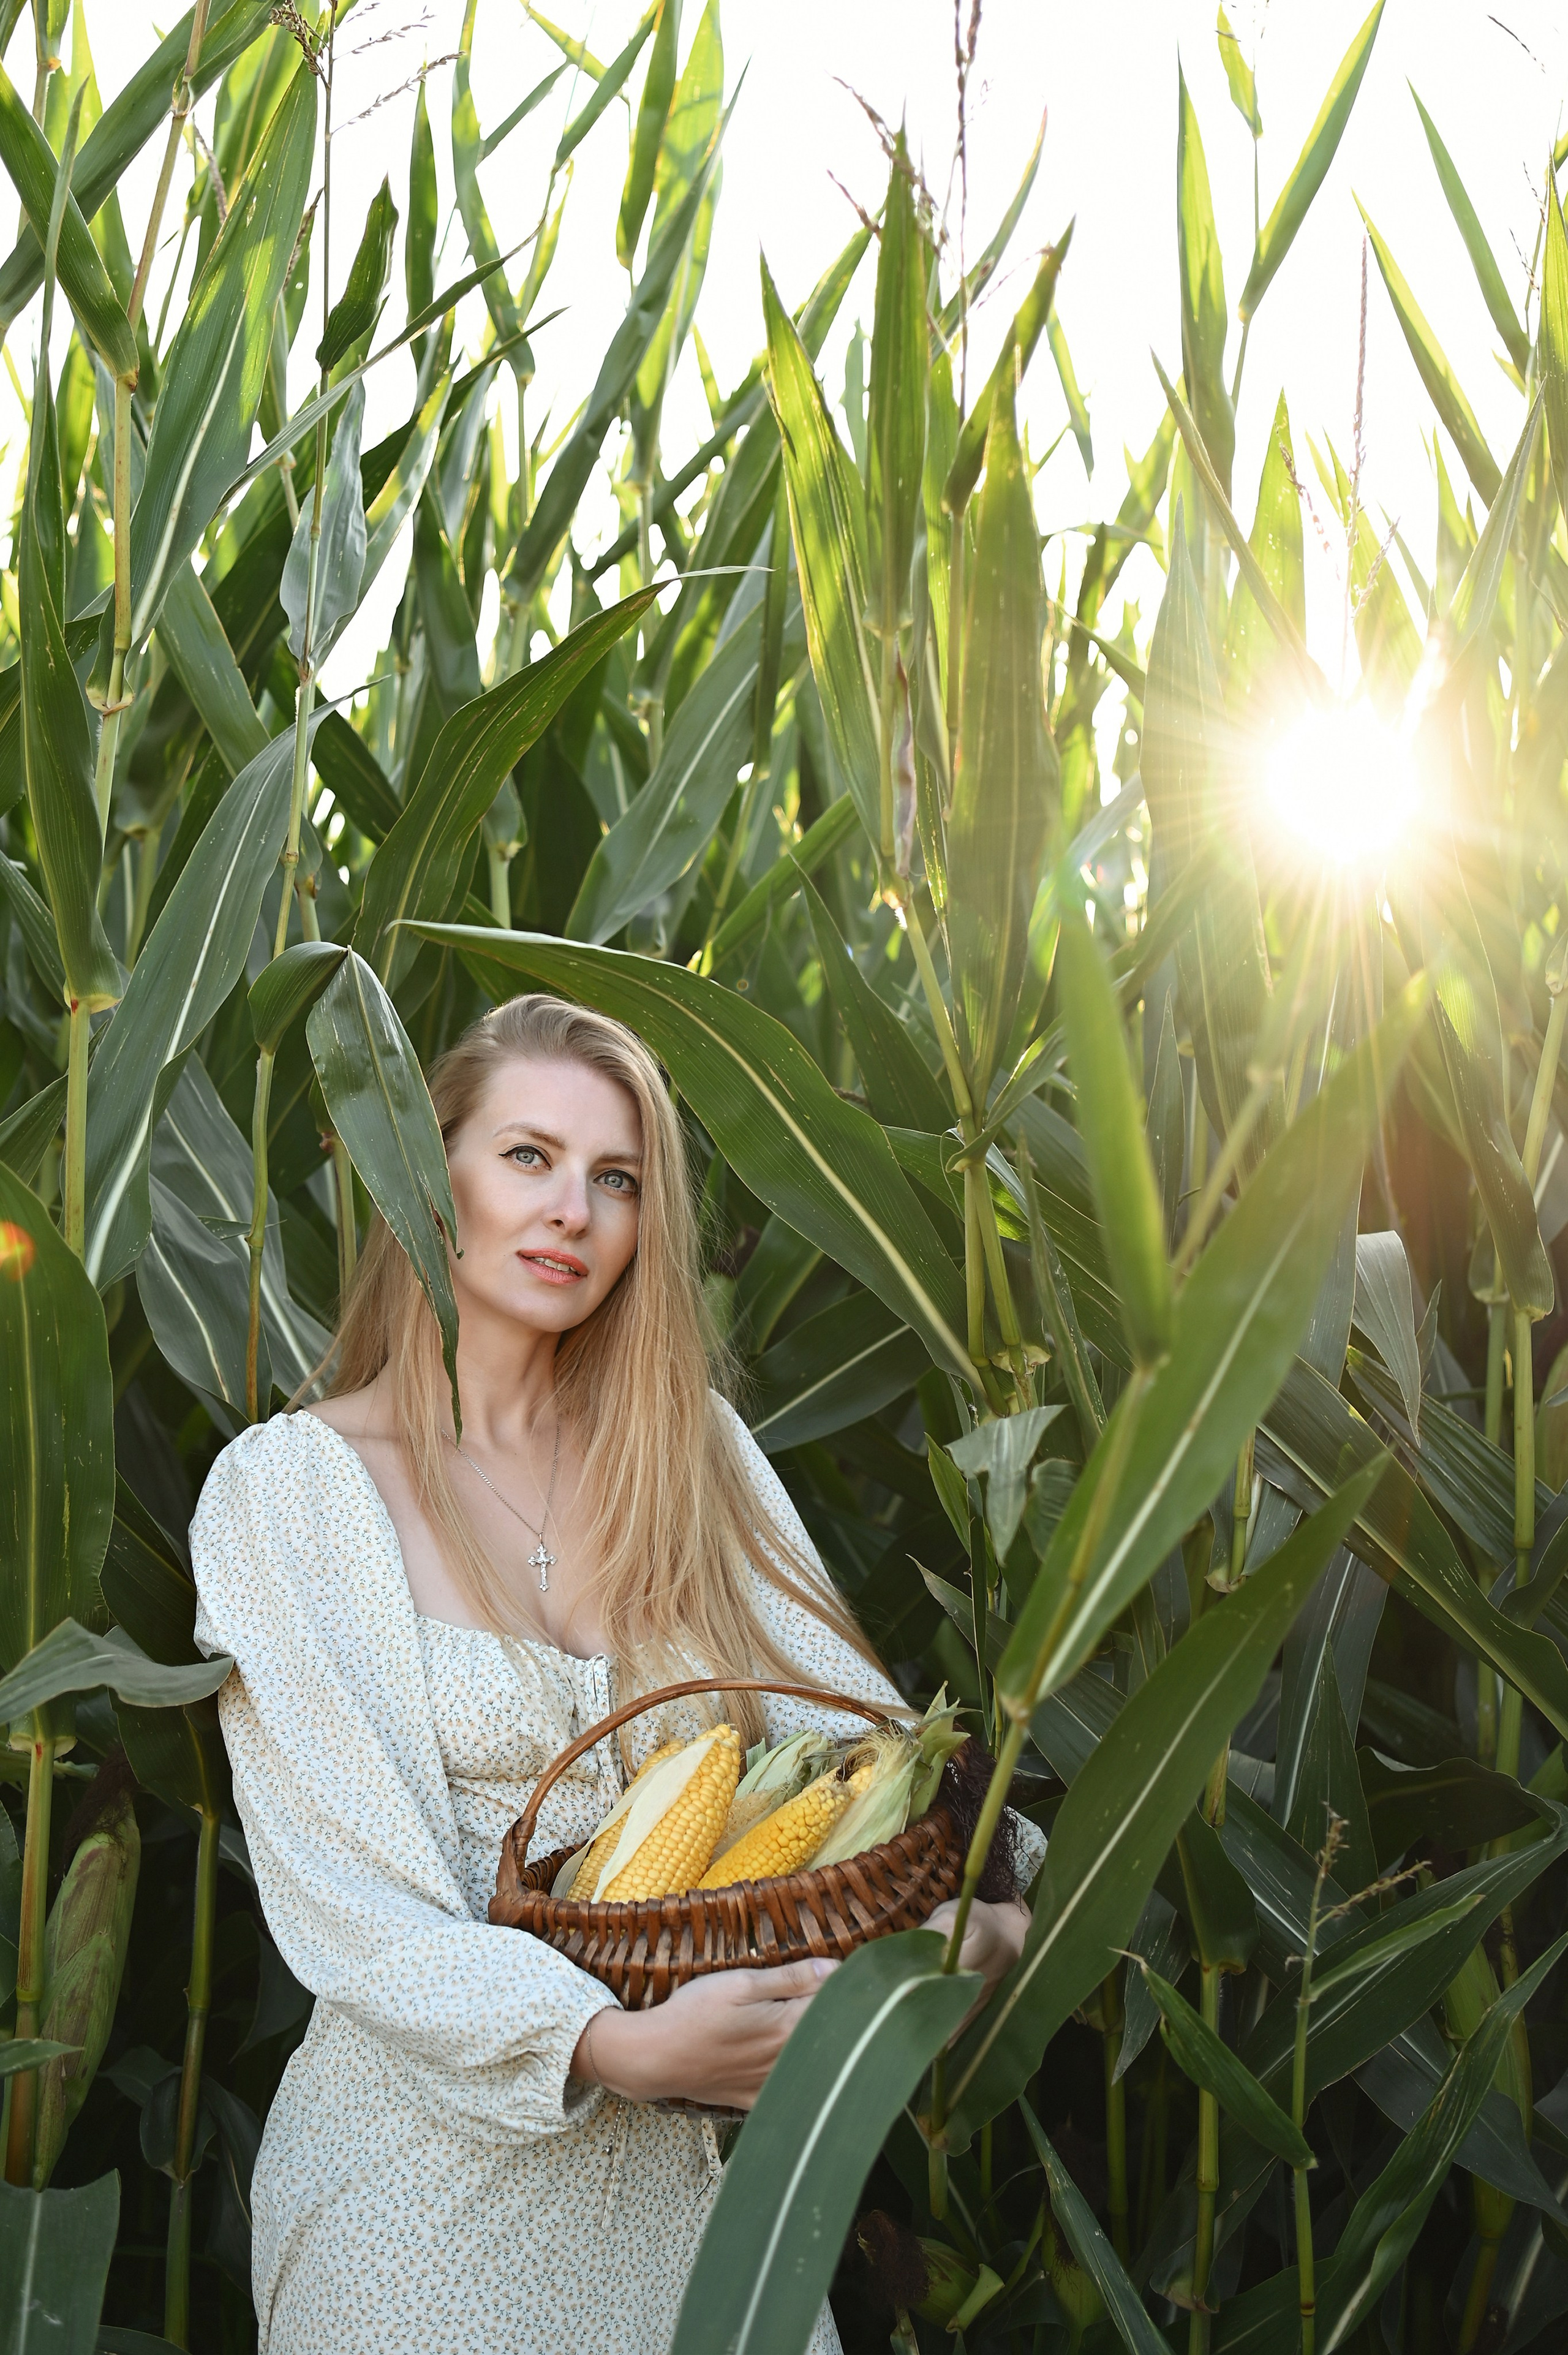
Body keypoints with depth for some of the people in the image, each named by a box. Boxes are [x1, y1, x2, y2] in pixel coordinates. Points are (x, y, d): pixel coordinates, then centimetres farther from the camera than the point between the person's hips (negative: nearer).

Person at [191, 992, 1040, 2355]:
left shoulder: (698, 1452, 6)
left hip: (697, 2151, 4)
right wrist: (617, 2046, -28)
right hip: (433, 2168, -4)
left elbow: (852, 1724, -3)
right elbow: (348, 1897, -14)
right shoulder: (289, 1487, -7)